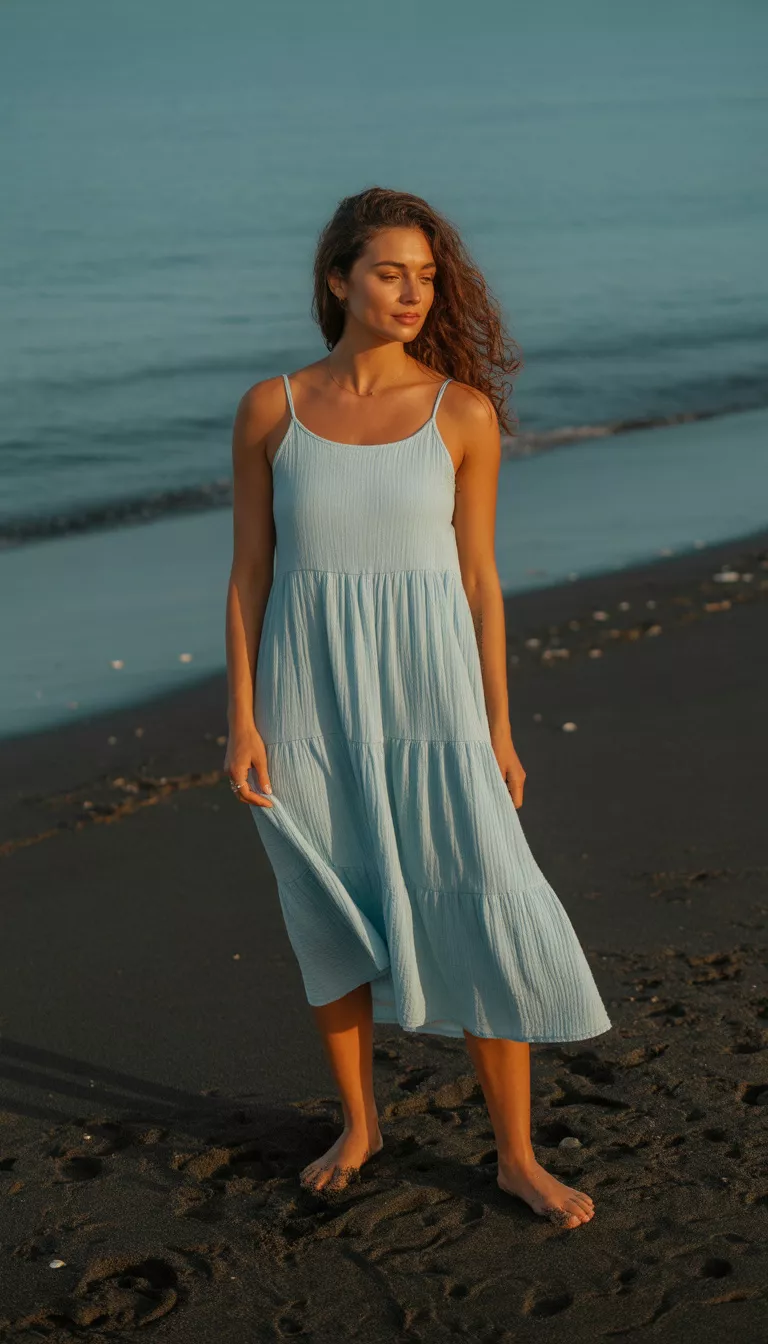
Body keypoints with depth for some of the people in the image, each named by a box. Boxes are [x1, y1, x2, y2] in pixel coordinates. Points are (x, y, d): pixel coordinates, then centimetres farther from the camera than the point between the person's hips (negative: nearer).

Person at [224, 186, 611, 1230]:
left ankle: (519, 1157, 14)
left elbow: (477, 576, 2)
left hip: (426, 694, -1)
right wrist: (241, 721, -3)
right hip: (309, 696, 1)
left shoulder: (464, 412, -2)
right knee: (332, 921, 12)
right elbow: (249, 571, 2)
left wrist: (498, 728, 1)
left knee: (487, 925, -2)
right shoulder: (272, 409, -1)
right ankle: (358, 1125, 34)